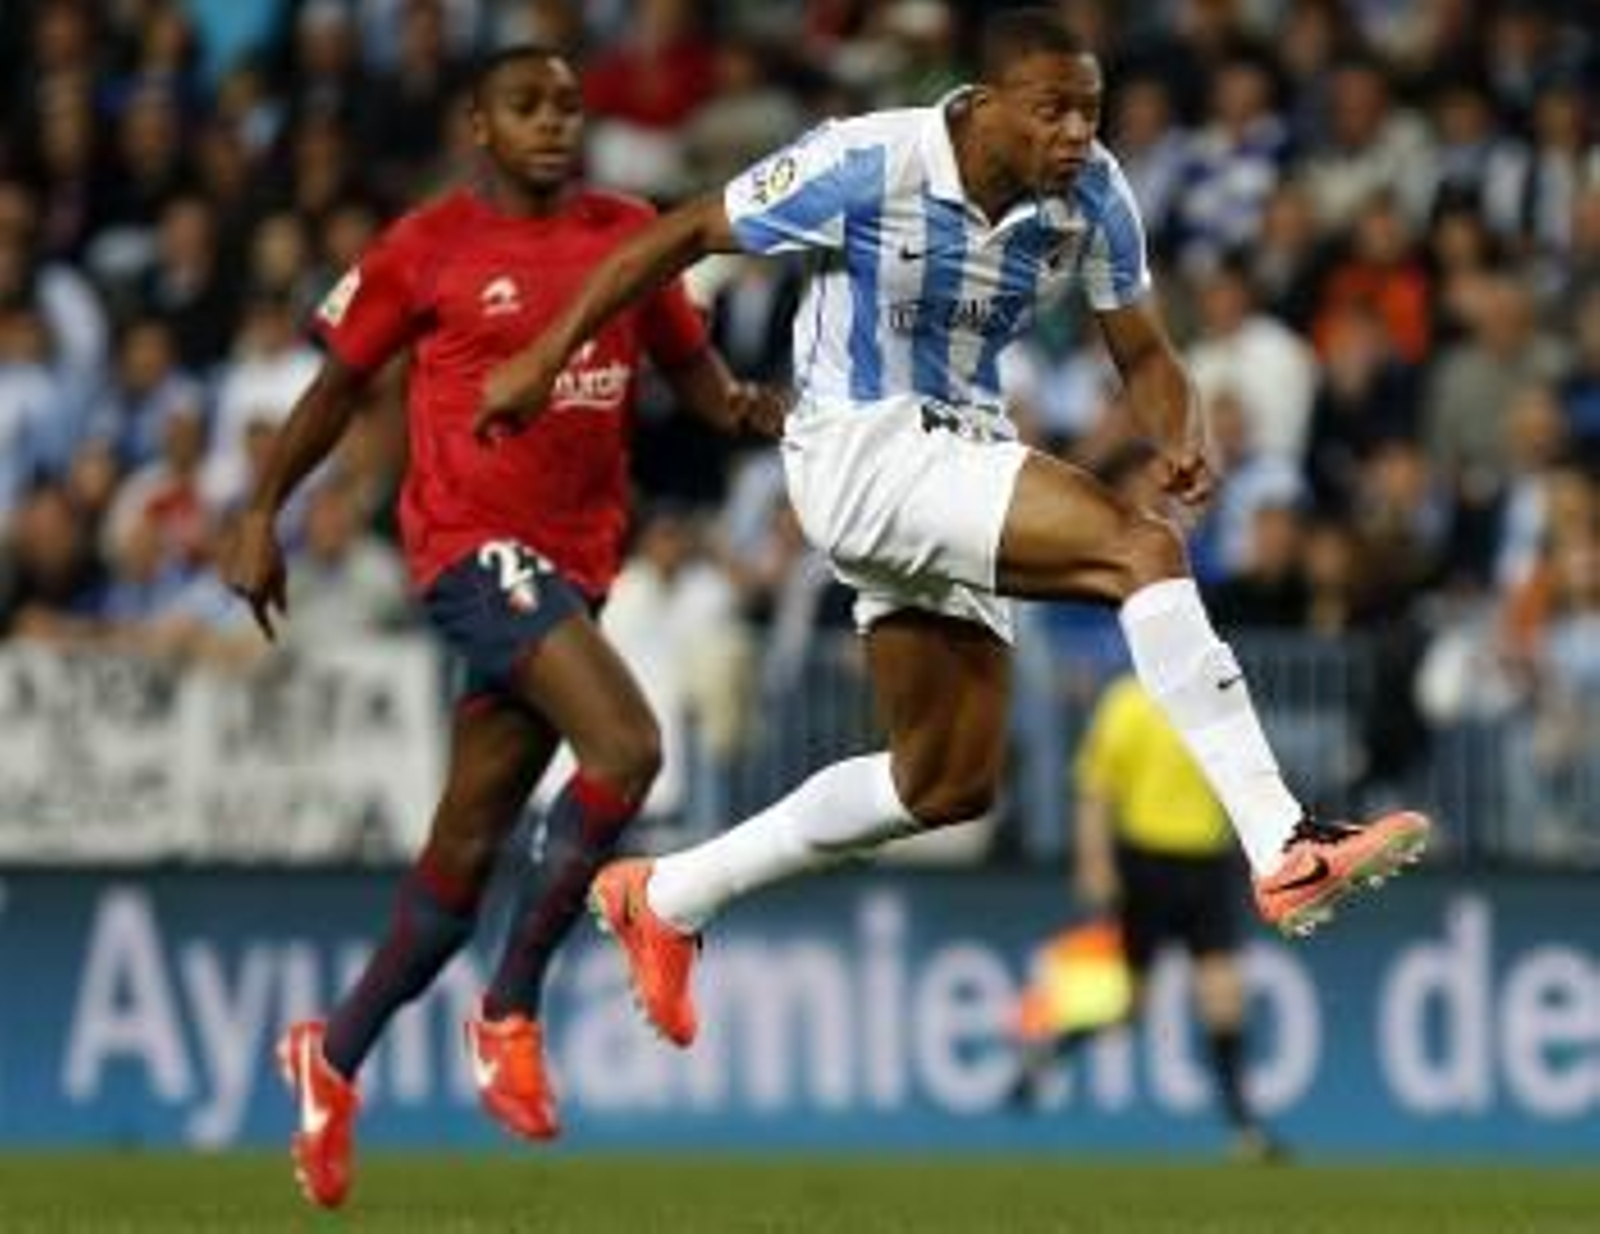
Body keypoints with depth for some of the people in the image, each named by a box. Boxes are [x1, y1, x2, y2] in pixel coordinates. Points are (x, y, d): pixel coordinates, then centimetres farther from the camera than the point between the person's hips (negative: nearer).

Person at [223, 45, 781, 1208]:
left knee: (469, 844, 9)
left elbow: (690, 361, 17)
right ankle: (510, 1012, -11)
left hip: (576, 560, 5)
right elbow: (340, 380, 8)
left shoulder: (628, 233, 9)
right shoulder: (428, 247, -2)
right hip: (475, 540, -5)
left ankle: (335, 1056, 25)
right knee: (626, 745, -24)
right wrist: (263, 514, 7)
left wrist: (741, 405, -6)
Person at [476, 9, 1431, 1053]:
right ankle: (1284, 851, -31)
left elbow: (1143, 352, 3)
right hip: (860, 450, -8)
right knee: (1144, 549, -26)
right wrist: (546, 360, -7)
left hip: (960, 464, 8)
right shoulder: (868, 164, -19)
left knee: (949, 783, 13)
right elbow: (685, 235, -9)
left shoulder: (1093, 192, -5)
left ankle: (666, 899, 28)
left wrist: (1185, 439, -19)